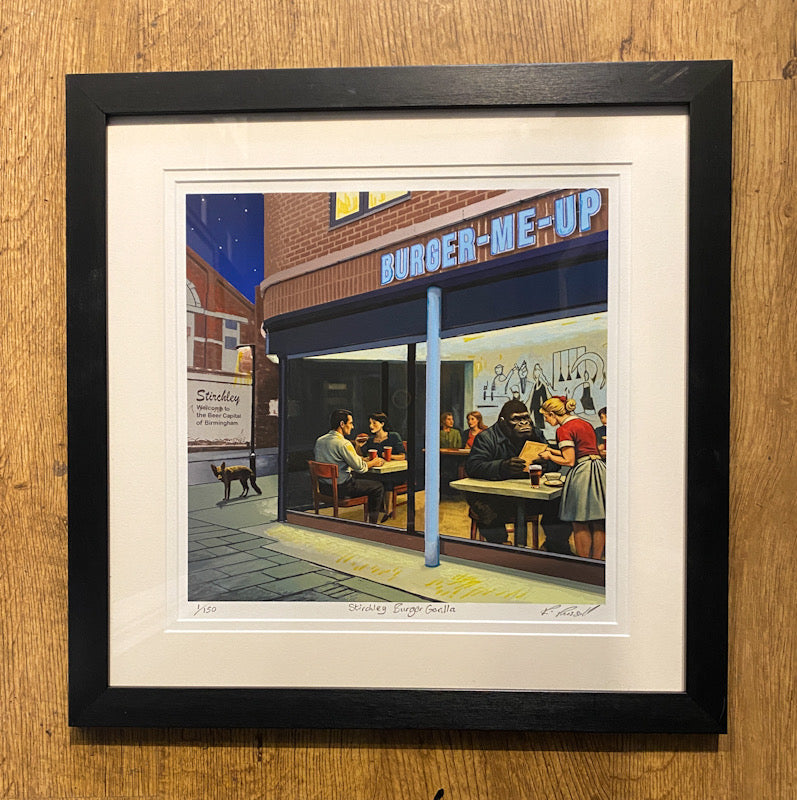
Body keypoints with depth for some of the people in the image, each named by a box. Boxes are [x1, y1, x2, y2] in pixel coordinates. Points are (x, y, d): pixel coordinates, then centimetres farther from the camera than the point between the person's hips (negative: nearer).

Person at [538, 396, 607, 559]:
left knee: (580, 525, 4)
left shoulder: (564, 430, -12)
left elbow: (570, 461, -14)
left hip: (582, 473, -8)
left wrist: (550, 456, 1)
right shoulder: (585, 423, 15)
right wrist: (554, 451, 23)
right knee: (598, 524, 13)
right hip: (599, 470, 9)